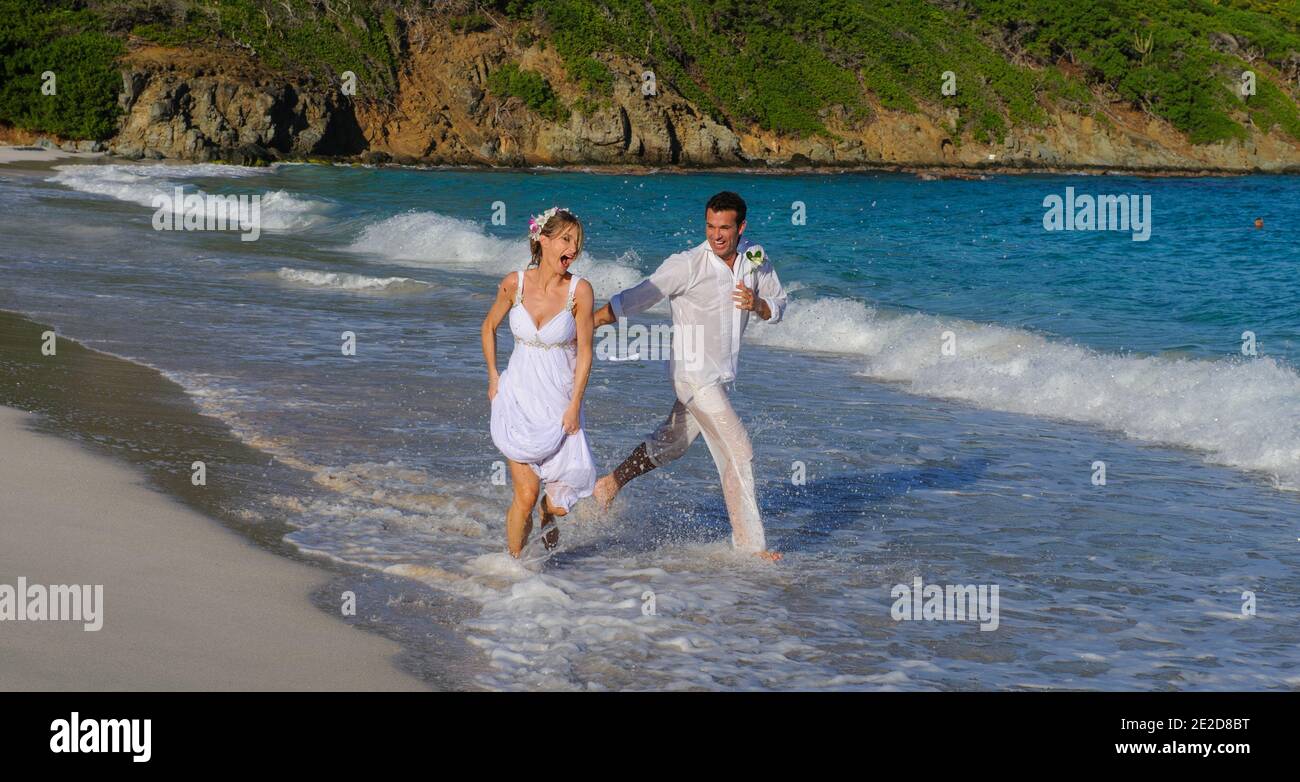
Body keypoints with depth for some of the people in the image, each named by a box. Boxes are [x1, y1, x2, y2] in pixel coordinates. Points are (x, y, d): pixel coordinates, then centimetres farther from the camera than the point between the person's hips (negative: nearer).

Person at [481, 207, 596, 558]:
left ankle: (548, 513, 33)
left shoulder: (579, 290, -11)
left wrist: (574, 406, -8)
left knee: (562, 502, -5)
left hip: (560, 402, 0)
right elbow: (489, 326, 12)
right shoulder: (514, 283, -7)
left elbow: (584, 352, -6)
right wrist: (493, 377, 8)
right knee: (525, 494, -8)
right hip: (518, 399, 0)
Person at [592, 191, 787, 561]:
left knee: (672, 441, 23)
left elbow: (778, 306, 7)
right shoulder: (687, 265, -20)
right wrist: (587, 322, -24)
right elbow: (637, 298, -18)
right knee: (738, 453, -7)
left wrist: (758, 304, -17)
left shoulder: (754, 257, 0)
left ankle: (611, 485, 42)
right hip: (694, 374, -7)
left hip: (720, 374, 7)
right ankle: (750, 544, 2)